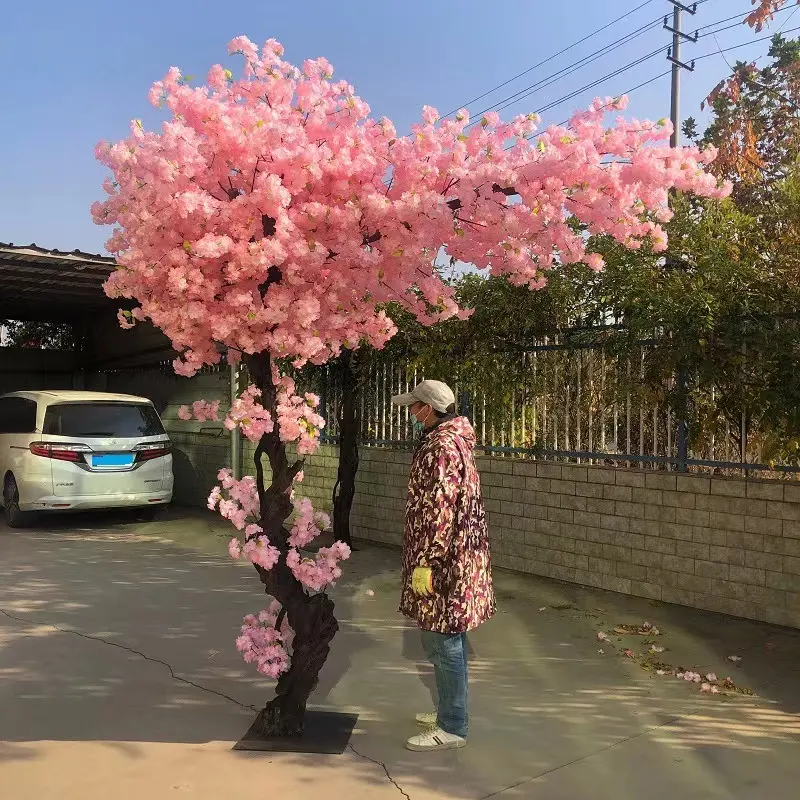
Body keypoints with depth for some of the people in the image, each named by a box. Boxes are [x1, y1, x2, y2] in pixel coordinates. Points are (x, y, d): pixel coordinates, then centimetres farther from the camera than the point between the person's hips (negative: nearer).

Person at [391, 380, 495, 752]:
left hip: (444, 559, -10)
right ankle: (450, 711, 32)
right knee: (449, 640, 19)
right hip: (460, 554, 10)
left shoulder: (440, 446, -19)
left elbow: (438, 510, -24)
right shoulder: (455, 440, 13)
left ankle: (451, 728, 10)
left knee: (442, 643, 0)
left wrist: (425, 562, -22)